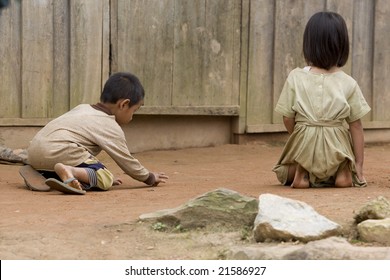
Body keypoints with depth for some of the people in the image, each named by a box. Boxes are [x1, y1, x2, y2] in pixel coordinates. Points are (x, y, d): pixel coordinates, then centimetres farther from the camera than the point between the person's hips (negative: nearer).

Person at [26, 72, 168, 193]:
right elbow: (126, 161, 10)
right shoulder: (112, 128, 4)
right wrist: (150, 178, 26)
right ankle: (68, 171, -30)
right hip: (59, 151, -9)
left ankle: (38, 173, 6)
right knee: (105, 179, -8)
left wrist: (106, 177, 40)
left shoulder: (82, 108, 28)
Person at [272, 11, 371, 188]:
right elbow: (356, 126, -2)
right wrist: (359, 164, 4)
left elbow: (288, 119, -2)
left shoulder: (295, 78, -6)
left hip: (304, 146, 0)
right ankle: (343, 172, 0)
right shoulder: (348, 84, -4)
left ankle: (300, 172, -3)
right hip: (337, 151, 1)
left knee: (283, 174, 32)